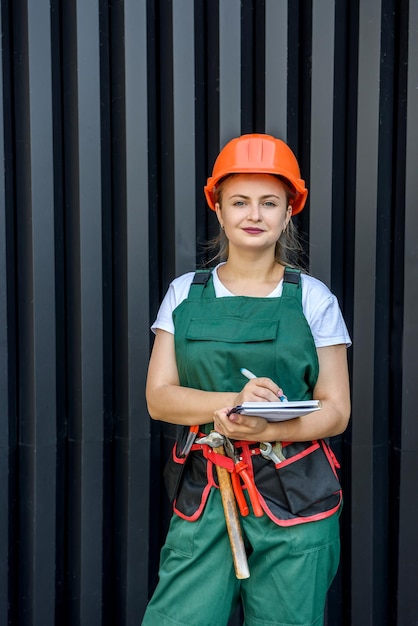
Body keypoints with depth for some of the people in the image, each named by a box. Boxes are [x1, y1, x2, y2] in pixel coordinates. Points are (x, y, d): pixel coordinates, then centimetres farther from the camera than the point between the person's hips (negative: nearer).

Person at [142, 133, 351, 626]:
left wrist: (265, 428, -18)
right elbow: (159, 397, 1)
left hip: (295, 498, 0)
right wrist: (234, 400, -17)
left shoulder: (313, 299, 2)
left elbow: (335, 411, 1)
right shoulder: (185, 294, 6)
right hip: (203, 497, 1)